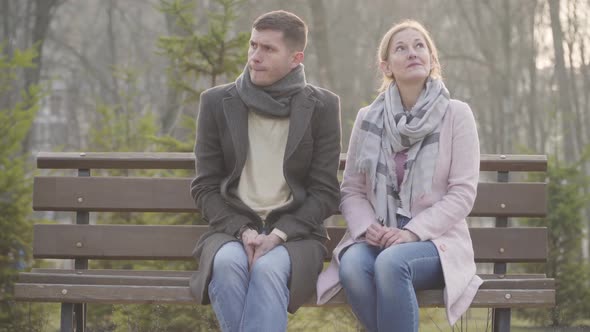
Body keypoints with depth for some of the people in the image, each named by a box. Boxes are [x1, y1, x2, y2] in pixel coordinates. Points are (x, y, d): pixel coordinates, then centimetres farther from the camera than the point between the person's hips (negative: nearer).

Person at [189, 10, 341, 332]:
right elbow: (205, 187, 6)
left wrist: (279, 234, -14)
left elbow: (325, 193, 1)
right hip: (231, 228, 1)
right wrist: (243, 231, -12)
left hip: (294, 231, -1)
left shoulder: (322, 107, 3)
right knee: (227, 262, -34)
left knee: (268, 268, -35)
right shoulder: (217, 102, 6)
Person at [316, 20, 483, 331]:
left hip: (434, 239, -2)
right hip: (377, 240, 2)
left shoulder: (456, 114, 1)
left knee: (391, 262, -36)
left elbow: (463, 192, -4)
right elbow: (351, 189, 11)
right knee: (353, 266, -33)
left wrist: (412, 232, -16)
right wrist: (367, 227, -11)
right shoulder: (368, 119, 9)